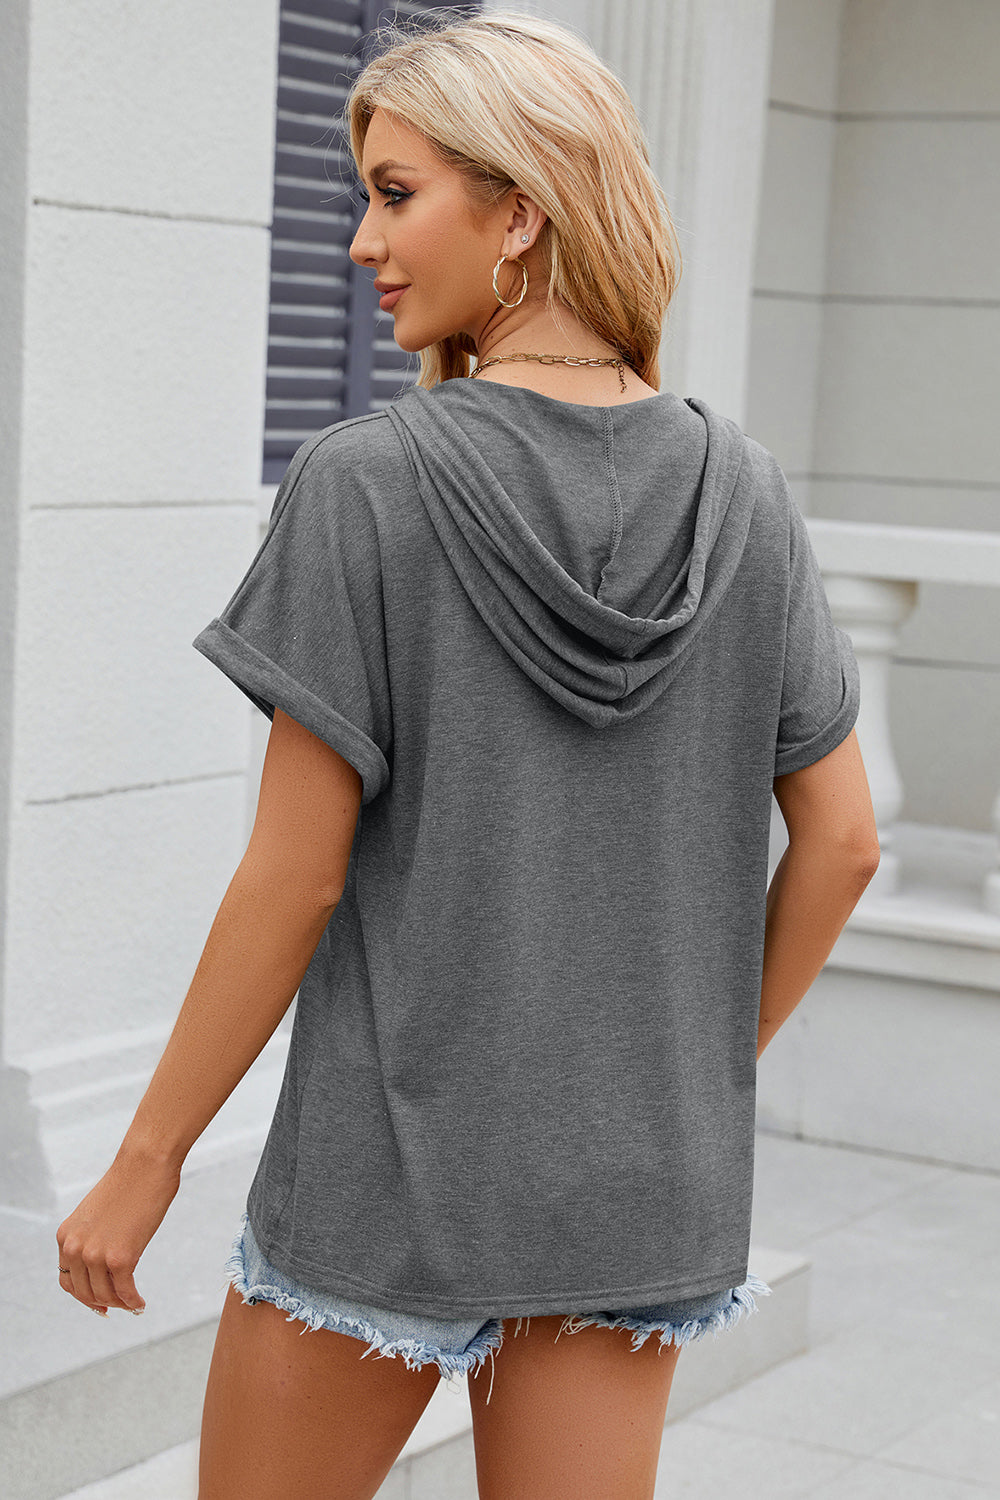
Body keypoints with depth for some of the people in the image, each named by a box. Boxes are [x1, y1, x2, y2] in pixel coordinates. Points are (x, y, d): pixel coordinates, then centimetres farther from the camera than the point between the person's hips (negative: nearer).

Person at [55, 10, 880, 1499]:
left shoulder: (363, 484, -15)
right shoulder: (740, 494, -2)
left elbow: (297, 875, -14)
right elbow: (840, 839, 2)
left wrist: (144, 1160, -4)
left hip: (390, 1160, -4)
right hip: (640, 1183, 4)